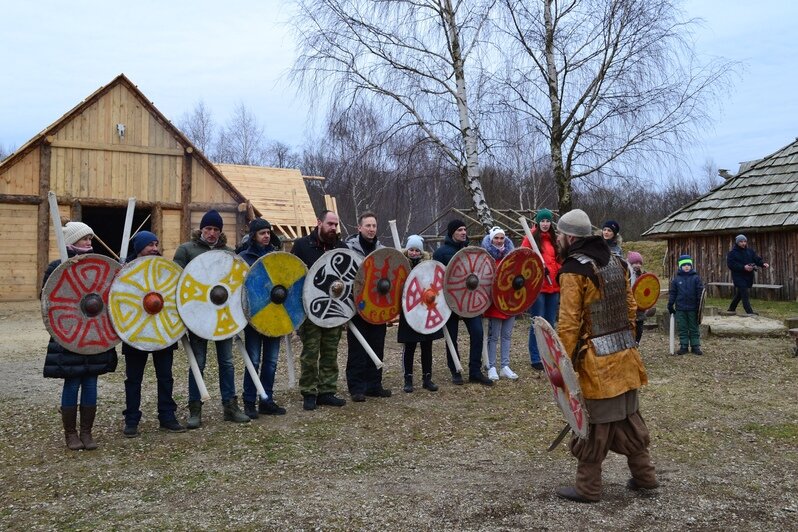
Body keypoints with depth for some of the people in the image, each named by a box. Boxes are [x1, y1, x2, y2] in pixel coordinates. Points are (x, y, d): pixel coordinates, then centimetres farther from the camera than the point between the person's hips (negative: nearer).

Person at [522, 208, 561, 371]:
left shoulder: (554, 239, 14)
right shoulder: (531, 237, -2)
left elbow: (558, 260, 18)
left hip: (553, 286, 5)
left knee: (550, 323, 11)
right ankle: (535, 359, 5)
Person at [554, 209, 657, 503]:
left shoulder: (574, 270, -16)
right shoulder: (615, 261, 9)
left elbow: (569, 323, -19)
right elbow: (630, 307, 14)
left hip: (596, 360, -8)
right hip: (625, 354, 8)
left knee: (595, 424, 2)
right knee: (627, 416, 19)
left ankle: (587, 487, 13)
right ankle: (644, 475, 29)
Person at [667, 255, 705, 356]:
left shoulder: (696, 278, -1)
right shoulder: (676, 279, 2)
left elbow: (700, 292, -1)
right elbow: (672, 293, 6)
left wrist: (699, 305, -7)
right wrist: (670, 305, 1)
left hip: (693, 308, -1)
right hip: (680, 309, 1)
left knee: (694, 328, 8)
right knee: (682, 329, 7)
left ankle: (696, 346, 13)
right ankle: (683, 346, 13)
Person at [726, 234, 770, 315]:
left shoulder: (750, 251, 9)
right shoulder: (732, 253, -7)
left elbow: (757, 259, 2)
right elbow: (731, 265, -17)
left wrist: (763, 264, -19)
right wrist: (743, 267, -26)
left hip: (748, 276, 6)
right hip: (739, 277, -6)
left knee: (739, 294, 16)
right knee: (745, 295, -13)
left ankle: (731, 309, 31)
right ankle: (750, 312, -16)